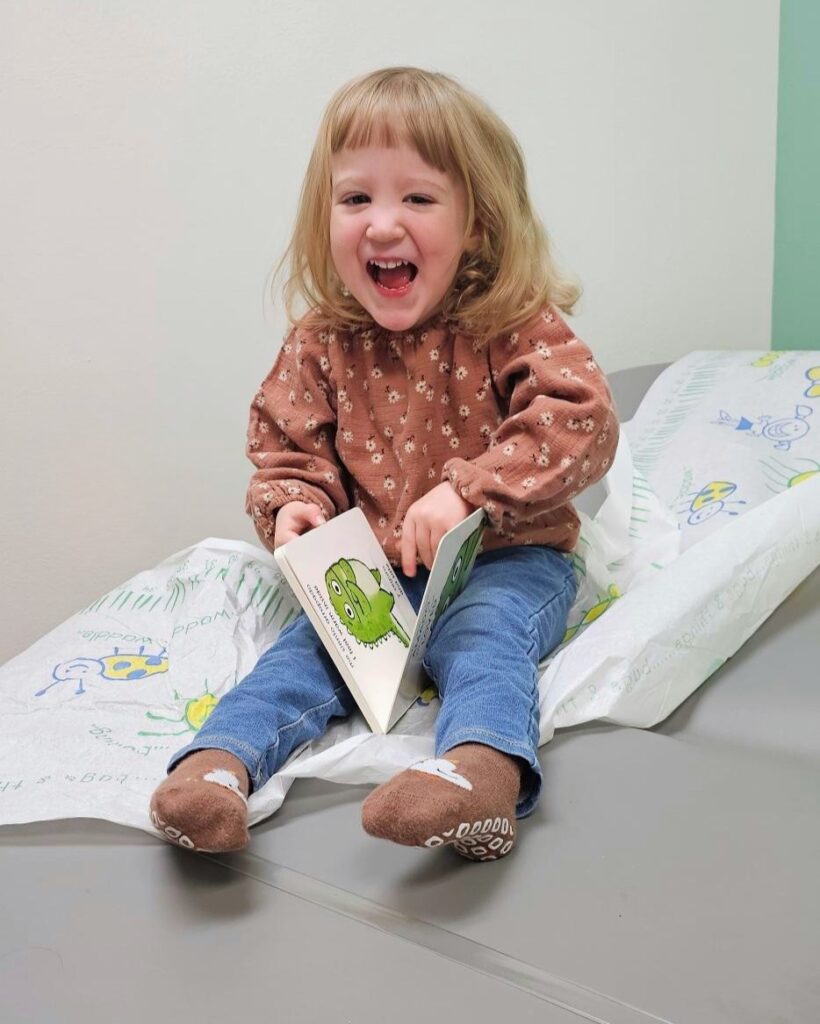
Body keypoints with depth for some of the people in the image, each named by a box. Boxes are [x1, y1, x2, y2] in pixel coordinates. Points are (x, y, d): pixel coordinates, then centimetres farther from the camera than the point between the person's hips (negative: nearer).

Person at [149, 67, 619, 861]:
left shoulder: (514, 326, -9)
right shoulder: (322, 346, 1)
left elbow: (582, 422, -20)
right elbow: (287, 449, 10)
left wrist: (467, 489, -30)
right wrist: (292, 507, -14)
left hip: (507, 562, -3)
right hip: (378, 573, 4)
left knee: (483, 633, -32)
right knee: (308, 643, -18)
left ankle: (483, 769, -52)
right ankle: (220, 763, -31)